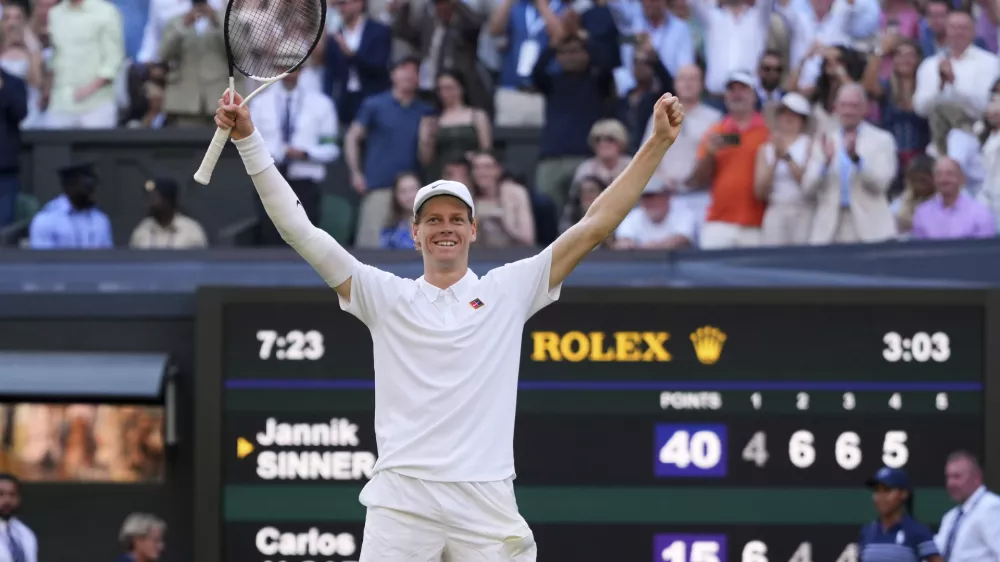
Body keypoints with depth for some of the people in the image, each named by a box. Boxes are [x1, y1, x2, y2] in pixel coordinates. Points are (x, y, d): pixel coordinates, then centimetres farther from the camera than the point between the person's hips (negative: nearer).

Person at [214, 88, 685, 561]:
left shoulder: (507, 291, 11)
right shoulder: (385, 295, 11)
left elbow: (594, 226, 9)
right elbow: (298, 230, 7)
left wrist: (658, 144, 4)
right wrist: (248, 140, 1)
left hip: (486, 505, 0)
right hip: (400, 502, 0)